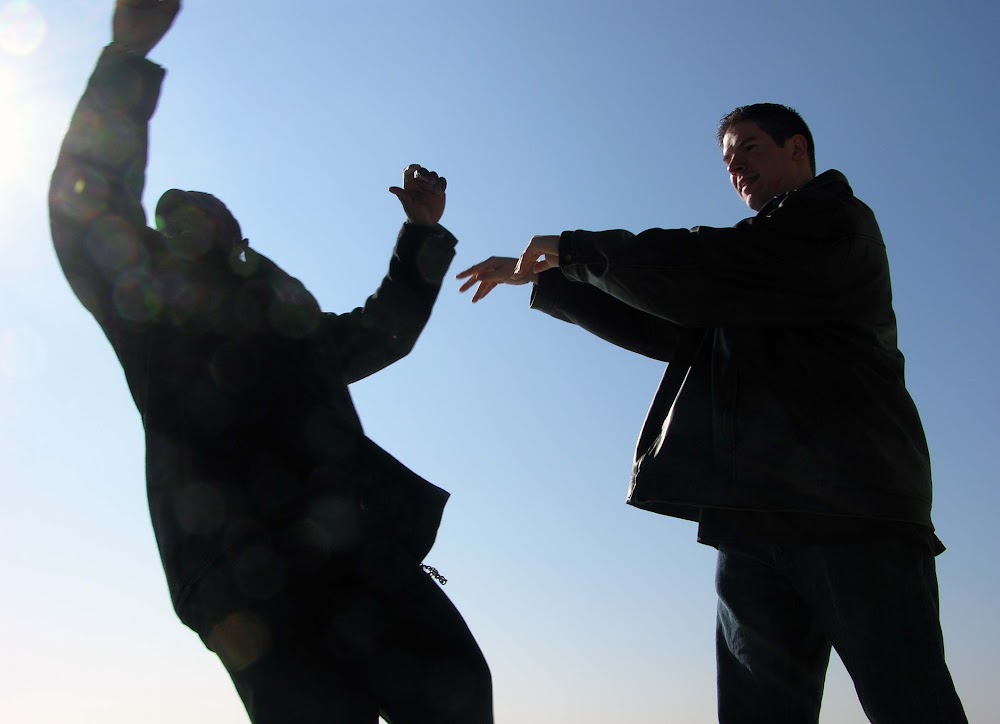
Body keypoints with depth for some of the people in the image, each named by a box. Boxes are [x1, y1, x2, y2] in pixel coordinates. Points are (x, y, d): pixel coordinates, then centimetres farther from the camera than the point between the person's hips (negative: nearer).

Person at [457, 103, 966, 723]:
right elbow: (660, 328, 26)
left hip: (850, 505, -8)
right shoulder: (761, 264, 28)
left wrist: (574, 248, -1)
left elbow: (698, 269, -11)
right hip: (757, 518, 8)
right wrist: (542, 278, 23)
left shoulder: (837, 220, 2)